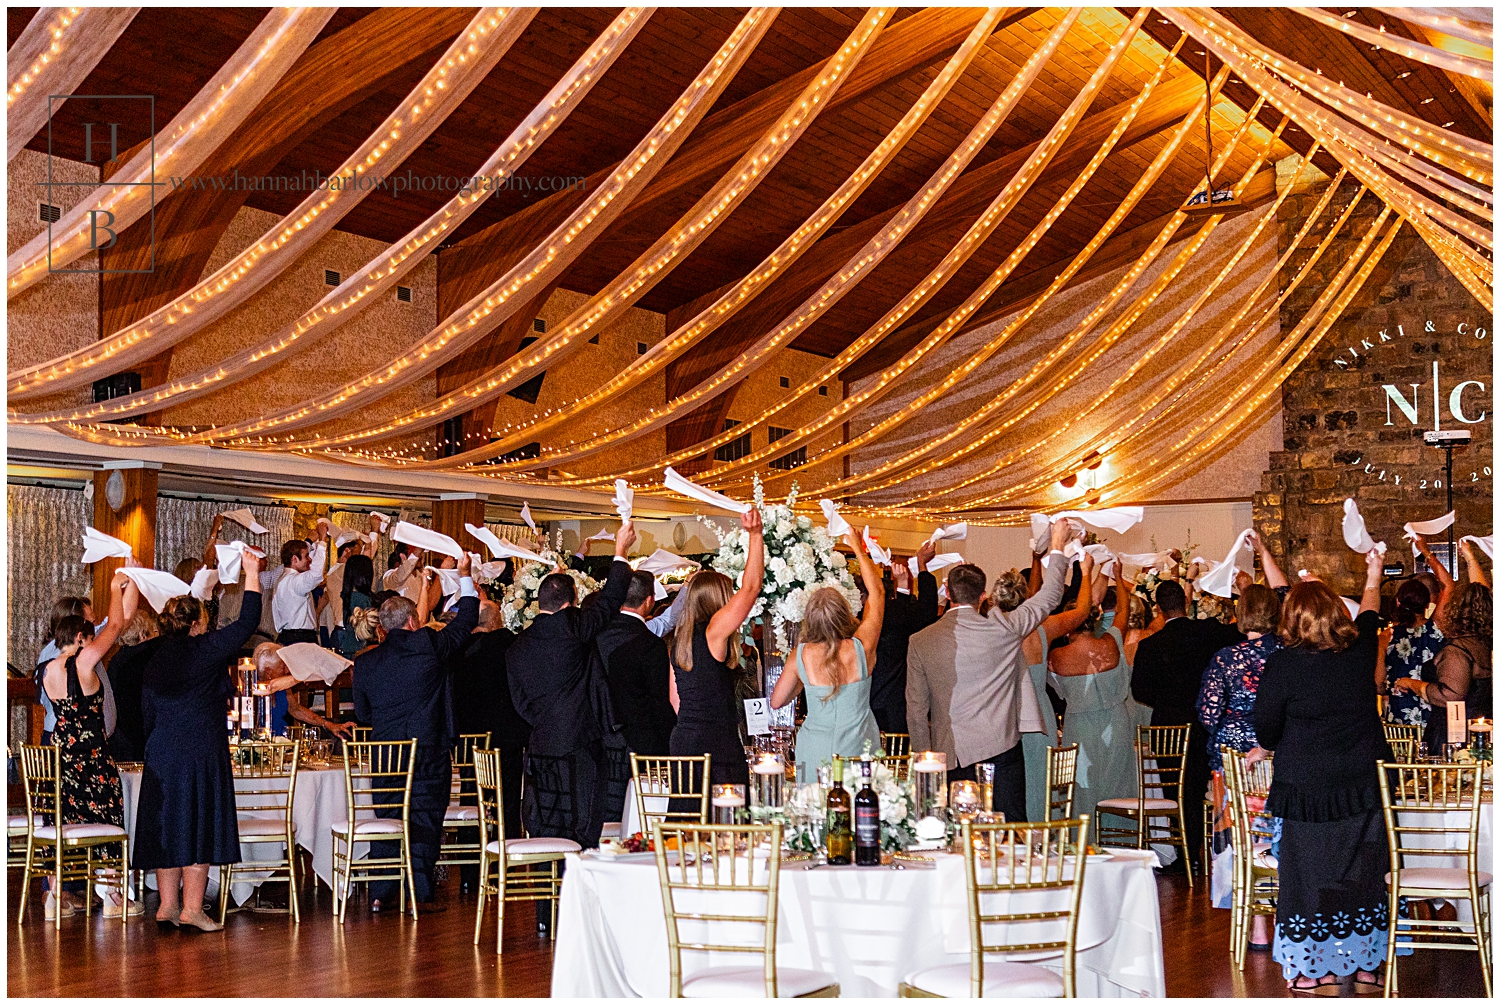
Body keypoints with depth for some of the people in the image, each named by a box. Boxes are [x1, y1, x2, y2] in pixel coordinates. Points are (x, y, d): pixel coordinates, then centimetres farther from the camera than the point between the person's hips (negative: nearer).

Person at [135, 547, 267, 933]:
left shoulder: (155, 660, 9)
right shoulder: (205, 650, -8)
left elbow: (147, 714, 14)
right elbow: (247, 623, -4)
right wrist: (252, 573, 3)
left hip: (161, 754, 6)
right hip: (201, 754, -6)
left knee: (168, 826, 9)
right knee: (200, 825, 0)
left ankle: (168, 904, 13)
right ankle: (191, 908, 1)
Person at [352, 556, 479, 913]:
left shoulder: (364, 662, 4)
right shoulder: (429, 646, -8)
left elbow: (362, 714, 12)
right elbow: (466, 619, 4)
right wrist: (465, 576, 16)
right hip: (429, 750, -4)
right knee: (425, 820, 2)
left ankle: (380, 893, 13)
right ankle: (421, 893, 4)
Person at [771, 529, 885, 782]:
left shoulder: (802, 655, -8)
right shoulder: (862, 648, -10)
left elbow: (776, 701, 5)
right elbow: (877, 591, 5)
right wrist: (859, 549, 15)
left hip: (814, 755, 1)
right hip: (859, 751, -1)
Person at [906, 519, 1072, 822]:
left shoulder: (920, 642, -1)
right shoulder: (1003, 627, -6)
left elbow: (916, 709, 4)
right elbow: (1048, 597, 9)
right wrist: (1057, 547, 23)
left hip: (950, 758, 1)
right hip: (1000, 749, -1)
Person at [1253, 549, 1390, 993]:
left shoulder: (1283, 664, -16)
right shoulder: (1359, 651, -4)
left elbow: (1266, 725, -7)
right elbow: (1370, 613, 19)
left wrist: (1266, 748, 16)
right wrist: (1373, 578, 39)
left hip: (1309, 787, -4)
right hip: (1366, 782, 4)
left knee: (1310, 872, 7)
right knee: (1363, 872, 13)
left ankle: (1319, 969, 13)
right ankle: (1365, 965, 23)